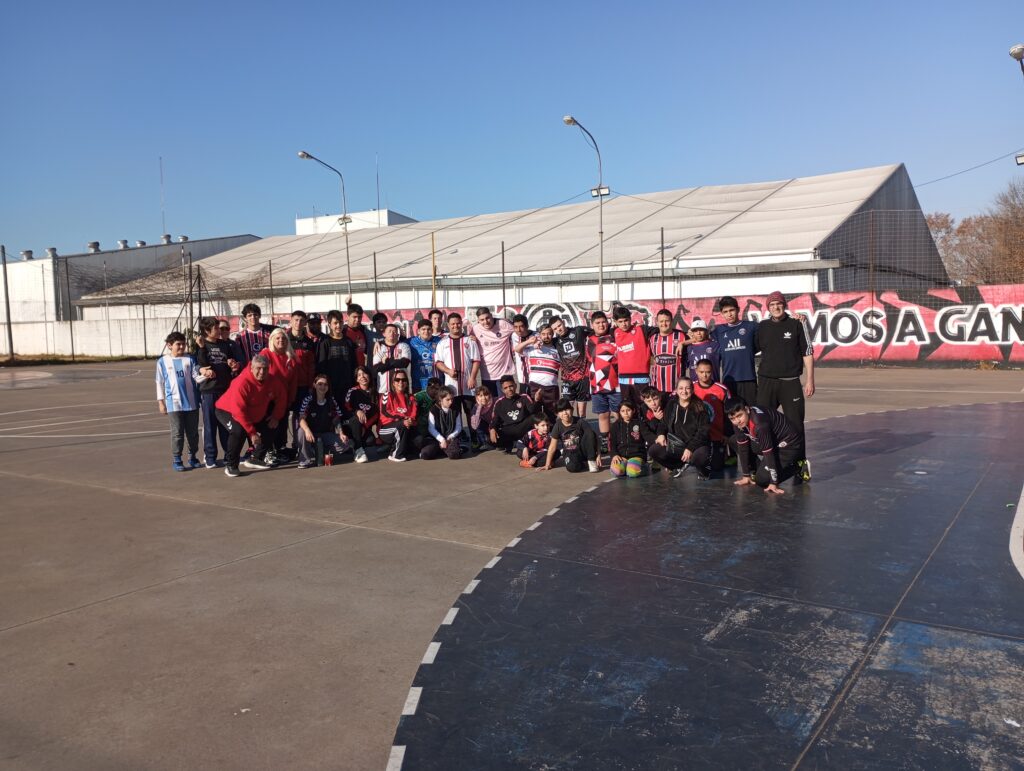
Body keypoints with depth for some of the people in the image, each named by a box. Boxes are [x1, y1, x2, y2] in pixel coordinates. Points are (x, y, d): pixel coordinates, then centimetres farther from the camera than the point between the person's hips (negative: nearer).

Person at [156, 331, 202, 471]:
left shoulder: (190, 359, 3)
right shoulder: (162, 361, 2)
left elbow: (196, 376, -1)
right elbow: (160, 383, 6)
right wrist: (160, 402, 3)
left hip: (192, 402, 2)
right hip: (174, 404, -2)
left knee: (193, 432, 10)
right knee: (177, 433, 0)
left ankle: (192, 457, 23)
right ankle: (176, 460, 10)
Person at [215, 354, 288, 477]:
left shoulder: (273, 382, -15)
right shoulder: (242, 383, -35)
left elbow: (281, 397, 7)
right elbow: (239, 411, -35)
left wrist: (276, 416, -2)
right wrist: (252, 432, -32)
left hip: (254, 415, 7)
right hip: (228, 411, -7)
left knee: (269, 432, 3)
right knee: (239, 431, -32)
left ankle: (255, 459, 25)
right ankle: (230, 465, -15)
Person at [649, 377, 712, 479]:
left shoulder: (700, 407, -7)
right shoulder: (671, 405, 5)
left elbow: (704, 431, -11)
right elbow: (664, 423, 18)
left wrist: (690, 448, -21)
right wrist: (661, 434, -4)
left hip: (697, 445, -4)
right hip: (676, 445, 4)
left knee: (700, 456, -38)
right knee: (654, 450, -17)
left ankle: (703, 470, 4)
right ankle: (679, 466, 10)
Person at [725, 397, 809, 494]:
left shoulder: (760, 423, -36)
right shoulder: (739, 423, -12)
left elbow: (768, 453, -33)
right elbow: (743, 448, -5)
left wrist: (773, 483, -30)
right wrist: (746, 476, -2)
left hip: (789, 446, -8)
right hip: (773, 441, 8)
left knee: (762, 480, -17)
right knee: (735, 440, 0)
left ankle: (798, 468, 1)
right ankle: (755, 471, 10)